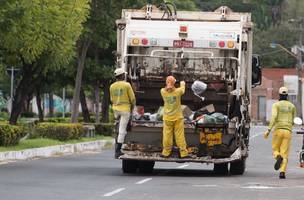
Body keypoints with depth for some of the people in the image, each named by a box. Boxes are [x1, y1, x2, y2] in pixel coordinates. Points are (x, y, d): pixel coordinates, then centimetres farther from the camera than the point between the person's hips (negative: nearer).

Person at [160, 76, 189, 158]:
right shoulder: (177, 91, -13)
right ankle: (183, 152, 6)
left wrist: (168, 86, 33)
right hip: (178, 117, -1)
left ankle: (166, 152, 12)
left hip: (167, 118, 1)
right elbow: (182, 90, 10)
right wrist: (182, 84, 31)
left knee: (167, 135, 7)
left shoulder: (163, 91, -10)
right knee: (180, 135, 2)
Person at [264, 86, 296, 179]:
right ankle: (282, 172, -19)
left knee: (275, 150, 12)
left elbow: (273, 117, -14)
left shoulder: (276, 105, 2)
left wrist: (268, 130, -18)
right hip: (288, 131, 2)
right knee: (284, 154, -1)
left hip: (278, 130, -2)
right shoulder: (292, 106, 12)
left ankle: (278, 157, -25)